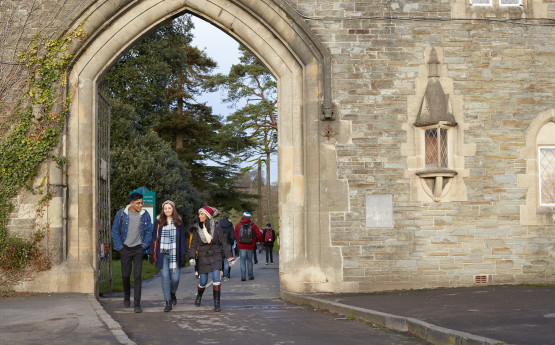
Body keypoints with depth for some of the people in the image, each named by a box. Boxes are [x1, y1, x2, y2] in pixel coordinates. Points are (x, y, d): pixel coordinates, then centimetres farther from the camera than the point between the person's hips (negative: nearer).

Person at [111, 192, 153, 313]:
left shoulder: (145, 215, -1)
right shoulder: (121, 213, -5)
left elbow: (149, 231, 8)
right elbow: (115, 231, 2)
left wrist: (144, 245, -1)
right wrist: (119, 246, -3)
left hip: (138, 249, 0)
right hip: (125, 249, 0)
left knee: (137, 276, -7)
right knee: (125, 275, 8)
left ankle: (137, 304, -6)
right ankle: (126, 297, 34)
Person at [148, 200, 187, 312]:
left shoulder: (179, 221, 6)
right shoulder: (159, 221, 5)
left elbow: (182, 239, 7)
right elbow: (154, 237, 6)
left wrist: (183, 254, 1)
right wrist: (151, 253, 1)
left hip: (174, 254, 0)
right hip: (162, 254, 0)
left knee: (175, 278, -2)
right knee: (165, 277, -6)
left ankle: (172, 293, 30)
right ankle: (168, 303, 1)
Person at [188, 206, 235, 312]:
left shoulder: (216, 226, -7)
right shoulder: (197, 229, -5)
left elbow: (223, 242, -2)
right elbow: (194, 245, -3)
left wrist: (230, 258, -1)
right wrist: (191, 258, -17)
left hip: (215, 256, -1)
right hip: (203, 257, 1)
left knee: (216, 278, -16)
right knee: (203, 282, 7)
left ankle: (217, 304, -9)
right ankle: (199, 296, 39)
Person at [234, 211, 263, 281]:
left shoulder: (238, 225, 0)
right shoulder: (253, 225, -2)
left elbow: (236, 236, 8)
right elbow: (259, 234, -6)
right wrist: (260, 240, 14)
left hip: (241, 246, -1)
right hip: (250, 246, 1)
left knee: (242, 260, 1)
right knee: (249, 260, 14)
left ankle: (243, 275, -12)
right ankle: (250, 275, 17)